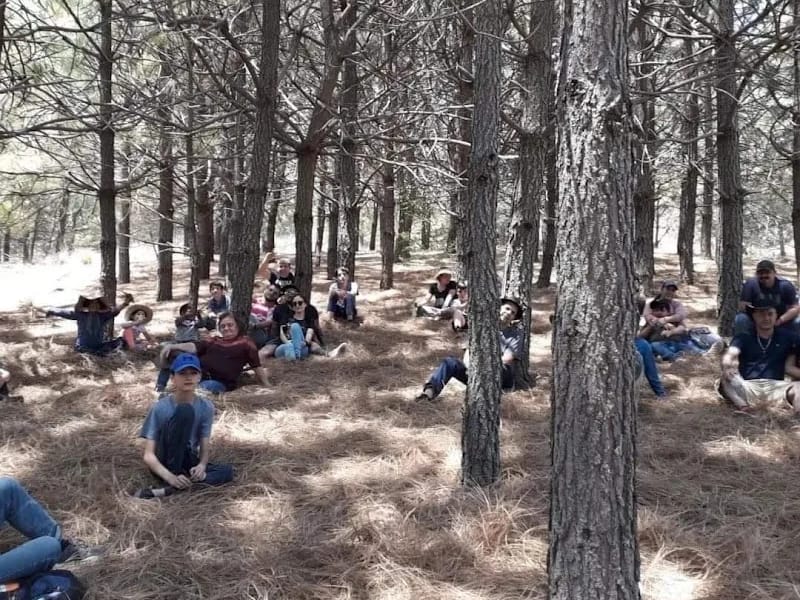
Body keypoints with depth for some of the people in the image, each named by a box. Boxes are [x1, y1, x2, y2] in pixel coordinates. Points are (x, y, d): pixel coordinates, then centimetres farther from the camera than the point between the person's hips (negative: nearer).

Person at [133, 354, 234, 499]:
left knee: (227, 471, -26)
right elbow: (148, 455, -18)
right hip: (165, 463, -4)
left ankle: (168, 490, -33)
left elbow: (205, 447, -6)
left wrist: (201, 465, -29)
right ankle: (172, 482, -29)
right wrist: (171, 477, -34)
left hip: (187, 462, 5)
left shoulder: (206, 406, -4)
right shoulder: (160, 408, -15)